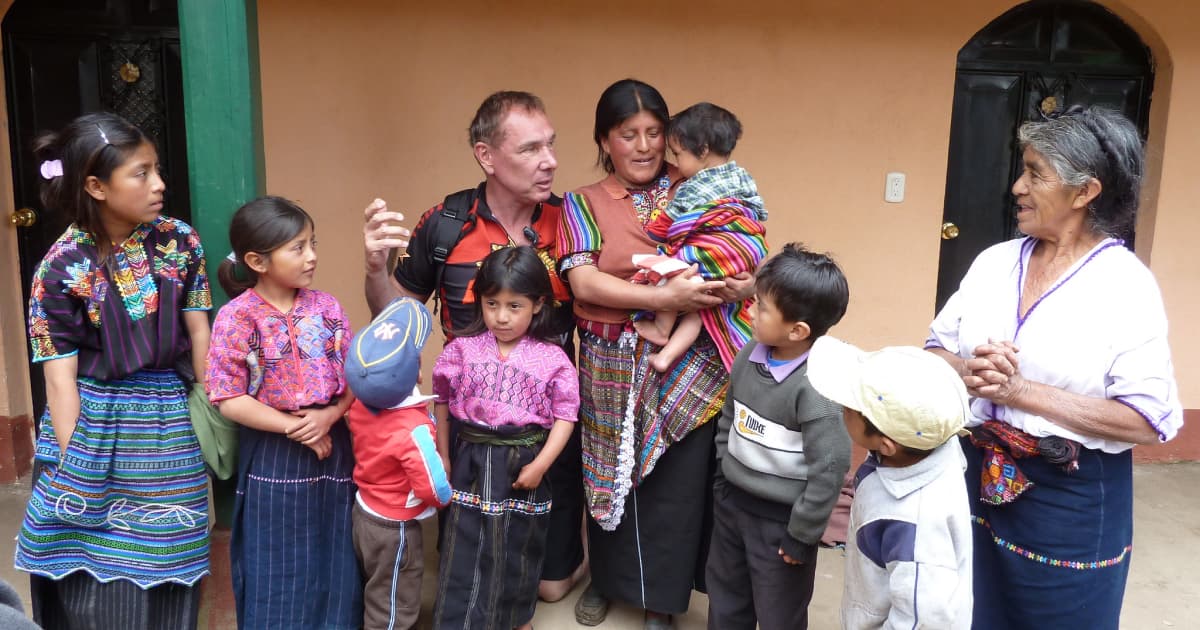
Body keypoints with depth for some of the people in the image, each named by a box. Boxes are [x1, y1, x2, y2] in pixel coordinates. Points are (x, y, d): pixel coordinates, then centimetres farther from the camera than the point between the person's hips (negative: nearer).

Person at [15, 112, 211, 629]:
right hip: (95, 425, -2)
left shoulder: (180, 241, -4)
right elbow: (60, 374, -11)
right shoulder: (62, 267, -12)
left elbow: (200, 333, 3)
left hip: (171, 423, 2)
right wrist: (73, 469, -12)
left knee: (166, 578, 12)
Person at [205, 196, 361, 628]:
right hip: (273, 455, -3)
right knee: (278, 570, 9)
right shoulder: (236, 319, -11)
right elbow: (229, 400, -13)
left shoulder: (326, 307, 0)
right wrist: (293, 427, -14)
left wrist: (330, 416, -15)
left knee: (334, 565, 13)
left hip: (333, 446, 3)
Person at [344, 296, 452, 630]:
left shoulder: (359, 403, -14)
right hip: (395, 529, -7)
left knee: (376, 597, 28)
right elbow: (435, 490, -28)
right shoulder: (413, 429, -35)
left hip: (364, 512, 7)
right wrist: (452, 498, -7)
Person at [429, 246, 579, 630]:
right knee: (464, 550, 7)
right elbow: (441, 399, 6)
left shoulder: (552, 359, -9)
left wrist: (541, 464, -14)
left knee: (518, 550, 17)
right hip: (472, 460, 1)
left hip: (524, 463, 0)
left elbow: (565, 415, -7)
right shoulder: (463, 348, -3)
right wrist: (442, 455, 6)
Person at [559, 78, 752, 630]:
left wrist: (749, 283, -20)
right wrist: (663, 298, -24)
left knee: (676, 481, 4)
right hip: (613, 365, 0)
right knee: (611, 476, 15)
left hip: (686, 363, 0)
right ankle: (607, 579, 39)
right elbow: (582, 281, -12)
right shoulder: (584, 204, 2)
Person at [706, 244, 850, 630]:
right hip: (731, 501, 7)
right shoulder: (750, 355, -6)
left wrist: (801, 535, -16)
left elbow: (830, 468, -24)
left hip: (781, 519, -6)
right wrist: (722, 480, 12)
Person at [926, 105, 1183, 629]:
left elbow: (1149, 421, -18)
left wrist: (1021, 390, -22)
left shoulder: (1126, 284, -13)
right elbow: (936, 350, 6)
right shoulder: (995, 261, 2)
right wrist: (968, 373, -16)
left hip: (1071, 499, -4)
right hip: (975, 477, 5)